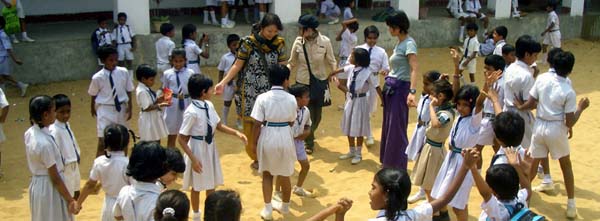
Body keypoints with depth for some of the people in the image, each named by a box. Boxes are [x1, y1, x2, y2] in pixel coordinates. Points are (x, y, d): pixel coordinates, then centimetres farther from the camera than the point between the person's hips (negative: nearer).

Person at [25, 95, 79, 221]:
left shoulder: (29, 133, -2)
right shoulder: (45, 143, -28)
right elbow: (55, 178, -22)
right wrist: (70, 200, -16)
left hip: (37, 185, 9)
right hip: (49, 188, -9)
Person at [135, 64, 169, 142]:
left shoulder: (147, 89, 7)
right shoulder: (142, 91, -22)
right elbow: (146, 108, -24)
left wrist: (158, 100, -4)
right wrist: (160, 105, -25)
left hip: (154, 119, 10)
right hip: (148, 120, -10)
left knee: (157, 142, 17)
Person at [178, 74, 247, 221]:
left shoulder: (209, 105, -4)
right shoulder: (192, 112, -26)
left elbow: (219, 126, 8)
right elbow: (182, 139, -22)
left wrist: (236, 133, -6)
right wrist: (193, 159, -23)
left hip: (210, 148, 7)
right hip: (198, 149, -7)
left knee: (211, 183, 22)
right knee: (197, 186, 13)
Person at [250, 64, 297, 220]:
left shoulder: (263, 98, -11)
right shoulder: (291, 99, -7)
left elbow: (257, 124, -11)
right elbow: (291, 122, 3)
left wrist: (254, 142, 2)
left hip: (267, 137, -1)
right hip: (285, 137, 1)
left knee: (267, 173, 17)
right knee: (284, 175, 18)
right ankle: (285, 206, 35)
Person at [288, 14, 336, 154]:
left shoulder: (325, 41, -13)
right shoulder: (298, 42, -11)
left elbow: (331, 62, -3)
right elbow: (292, 63, -1)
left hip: (319, 83, 1)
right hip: (302, 83, -1)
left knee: (317, 115, 13)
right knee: (307, 115, 2)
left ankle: (309, 136, 43)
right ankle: (308, 143, 25)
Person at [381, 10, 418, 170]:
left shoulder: (409, 43, -14)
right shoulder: (399, 43, 13)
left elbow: (414, 69, -24)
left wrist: (412, 92, -35)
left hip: (400, 89, -9)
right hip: (391, 87, 9)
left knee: (396, 129, -4)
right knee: (388, 127, 14)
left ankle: (399, 168, 7)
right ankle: (390, 164, 25)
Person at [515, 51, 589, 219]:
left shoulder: (542, 79, -9)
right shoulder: (569, 92, -17)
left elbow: (530, 104, -5)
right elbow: (570, 122, -13)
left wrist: (519, 106, 15)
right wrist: (581, 108, 1)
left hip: (539, 126, 3)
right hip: (557, 130, -3)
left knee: (533, 162, 19)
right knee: (566, 165, 15)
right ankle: (571, 205, 20)